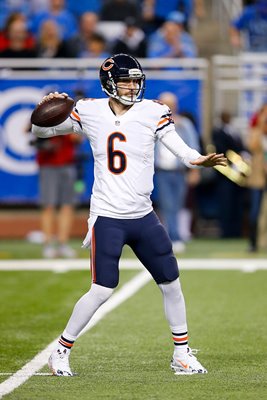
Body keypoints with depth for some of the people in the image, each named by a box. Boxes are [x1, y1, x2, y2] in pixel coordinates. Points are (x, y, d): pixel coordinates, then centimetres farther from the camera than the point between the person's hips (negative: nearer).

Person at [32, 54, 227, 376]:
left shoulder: (152, 113, -1)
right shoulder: (89, 112, -2)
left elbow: (179, 148, -10)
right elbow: (40, 131, 6)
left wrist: (199, 160, -32)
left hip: (143, 216, 3)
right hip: (107, 218, -3)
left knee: (171, 283, 7)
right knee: (102, 290, -10)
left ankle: (182, 354, 22)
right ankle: (61, 351, 4)